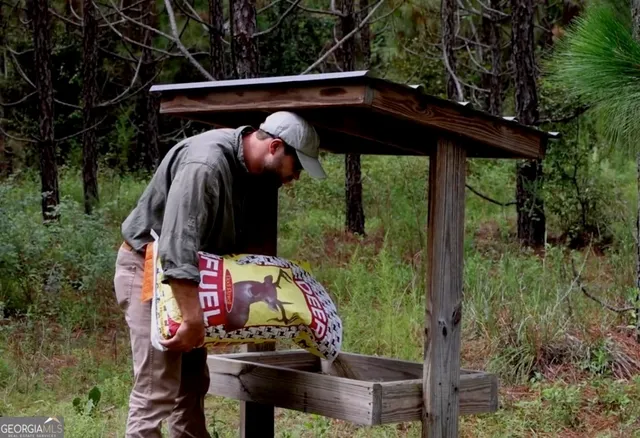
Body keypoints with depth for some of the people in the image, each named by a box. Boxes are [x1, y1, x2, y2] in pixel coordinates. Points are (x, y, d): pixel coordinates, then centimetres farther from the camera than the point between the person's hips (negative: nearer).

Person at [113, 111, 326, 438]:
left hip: (186, 275, 10)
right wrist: (193, 319, -35)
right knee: (156, 391, -13)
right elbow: (177, 247, -34)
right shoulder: (205, 163, -28)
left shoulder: (247, 167, 2)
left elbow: (231, 239, 12)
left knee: (192, 386, 13)